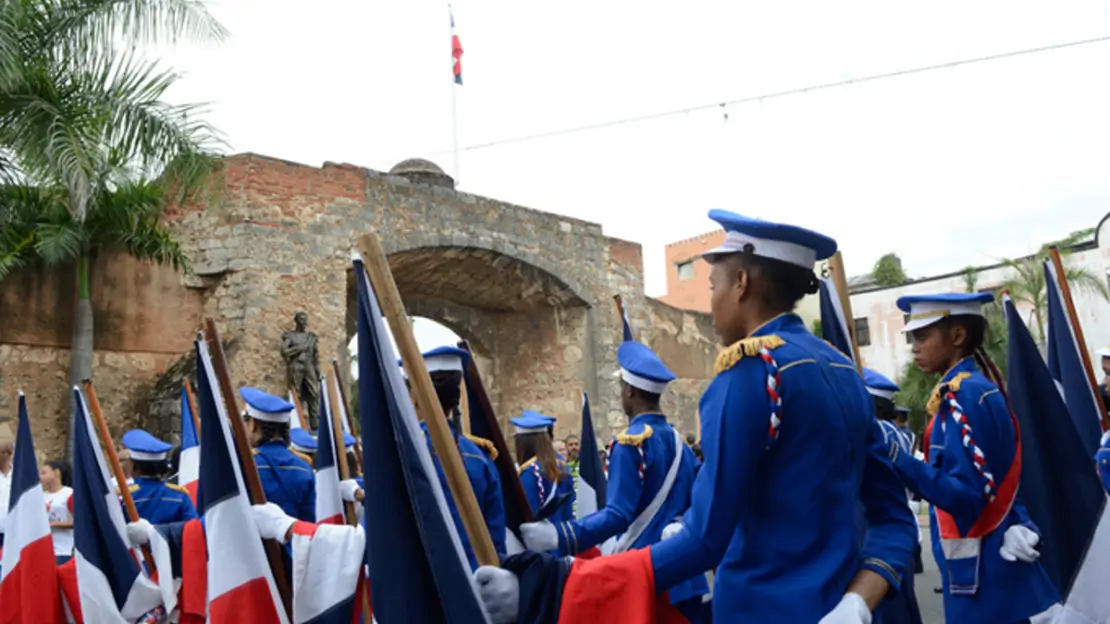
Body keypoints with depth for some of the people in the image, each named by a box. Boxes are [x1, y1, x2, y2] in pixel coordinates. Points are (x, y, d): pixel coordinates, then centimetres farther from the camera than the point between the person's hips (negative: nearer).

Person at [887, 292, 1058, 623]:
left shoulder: (961, 396, -19)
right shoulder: (982, 389, 10)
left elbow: (965, 495, -26)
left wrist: (896, 458, -33)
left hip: (980, 574, -9)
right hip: (995, 565, 9)